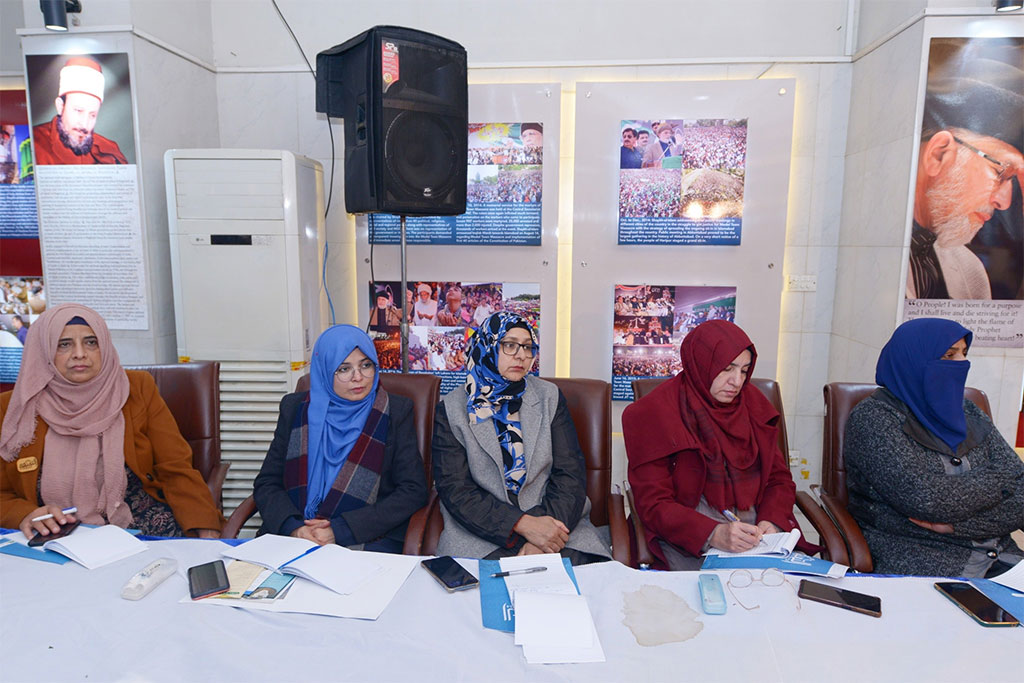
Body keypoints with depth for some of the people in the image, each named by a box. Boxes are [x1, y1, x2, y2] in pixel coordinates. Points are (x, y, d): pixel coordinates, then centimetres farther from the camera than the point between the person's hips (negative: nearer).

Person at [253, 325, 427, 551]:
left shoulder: (396, 412, 1)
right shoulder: (295, 408, 10)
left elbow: (414, 490, -5)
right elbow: (266, 483, 10)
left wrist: (341, 531, -12)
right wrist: (294, 527, -11)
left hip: (368, 539, -3)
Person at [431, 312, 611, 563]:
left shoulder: (549, 397, 8)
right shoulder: (452, 409, 2)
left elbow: (571, 475, 1)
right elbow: (455, 489, -6)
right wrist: (523, 524, -18)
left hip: (552, 520, 2)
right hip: (482, 531, -1)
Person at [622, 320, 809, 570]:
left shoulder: (752, 404, 11)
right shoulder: (656, 413, -6)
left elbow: (780, 478, 15)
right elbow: (653, 504, -10)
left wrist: (772, 521, -7)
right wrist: (713, 534, -25)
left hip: (756, 537, 5)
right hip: (688, 541, -4)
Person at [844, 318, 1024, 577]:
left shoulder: (970, 415, 12)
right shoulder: (873, 417, -7)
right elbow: (927, 499, -19)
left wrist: (960, 524, -13)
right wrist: (997, 479, -4)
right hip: (912, 559, -5)